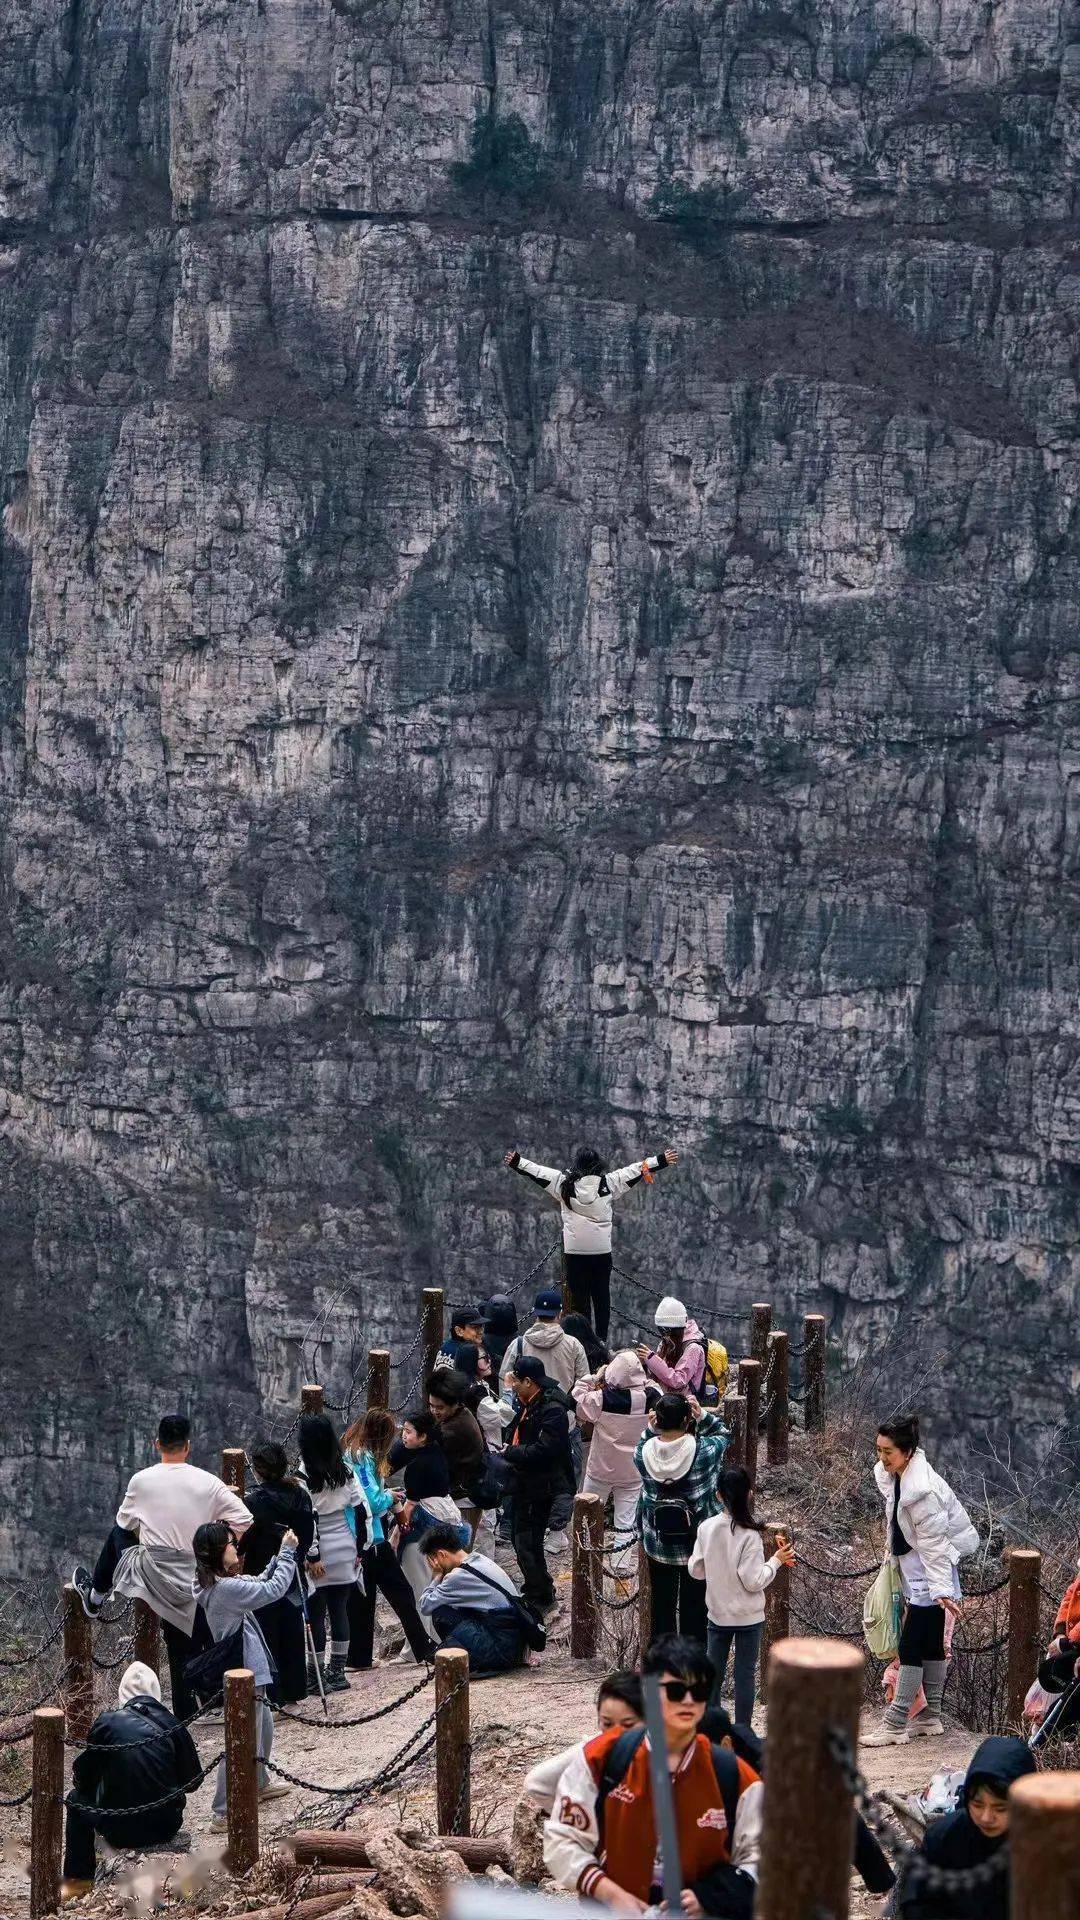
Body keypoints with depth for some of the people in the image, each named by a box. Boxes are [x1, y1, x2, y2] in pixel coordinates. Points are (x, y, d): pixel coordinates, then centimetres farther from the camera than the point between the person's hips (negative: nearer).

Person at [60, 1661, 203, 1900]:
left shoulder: (107, 1722, -8)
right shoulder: (173, 1726, -3)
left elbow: (82, 1779, 1)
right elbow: (193, 1781, 5)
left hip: (119, 1830, -2)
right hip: (166, 1827, 2)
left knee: (77, 1799, 26)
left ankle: (77, 1881, 27)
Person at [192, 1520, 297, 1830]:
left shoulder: (218, 1582, 5)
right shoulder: (226, 1588, -25)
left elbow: (259, 1585, 15)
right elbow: (273, 1591, -25)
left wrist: (279, 1557, 4)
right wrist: (288, 1552, -14)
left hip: (248, 1670, 10)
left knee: (263, 1727, 28)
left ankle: (259, 1784, 46)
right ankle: (223, 1814, -2)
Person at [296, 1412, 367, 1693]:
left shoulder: (304, 1476, -13)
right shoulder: (345, 1472, 2)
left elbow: (309, 1518, -17)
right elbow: (361, 1510, 4)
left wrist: (312, 1556, -13)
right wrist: (360, 1548, 11)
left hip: (320, 1552, -5)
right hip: (345, 1549, 5)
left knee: (316, 1612, 2)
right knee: (340, 1609, 10)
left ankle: (316, 1675, 4)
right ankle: (337, 1672, 16)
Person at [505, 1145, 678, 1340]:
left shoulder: (564, 1183, -3)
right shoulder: (608, 1182, -1)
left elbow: (537, 1171, 8)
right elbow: (636, 1170, 7)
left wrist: (516, 1161, 20)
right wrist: (662, 1160, 16)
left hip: (574, 1251, 0)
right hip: (602, 1251, 0)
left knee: (579, 1297, 5)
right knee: (602, 1297, 8)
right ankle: (602, 1341, 8)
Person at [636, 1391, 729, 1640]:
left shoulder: (644, 1453, -16)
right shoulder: (704, 1451, -22)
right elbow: (723, 1434, -1)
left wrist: (651, 1429, -8)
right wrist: (702, 1415, -11)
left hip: (658, 1545, 2)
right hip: (698, 1545, -2)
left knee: (662, 1604, 17)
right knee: (694, 1606, 12)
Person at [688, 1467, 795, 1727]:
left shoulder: (706, 1528, -7)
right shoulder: (749, 1535, -20)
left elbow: (696, 1570, 0)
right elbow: (753, 1581, -19)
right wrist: (776, 1560, -7)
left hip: (717, 1613, 4)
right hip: (748, 1617, -4)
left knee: (714, 1670, 15)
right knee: (745, 1674, 6)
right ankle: (743, 1732, 11)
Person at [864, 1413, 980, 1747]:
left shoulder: (922, 1490, -26)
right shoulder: (893, 1475, 2)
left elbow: (933, 1542, -25)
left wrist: (941, 1589, -26)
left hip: (930, 1577, -10)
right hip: (915, 1575, 10)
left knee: (910, 1647, -7)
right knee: (931, 1645, 16)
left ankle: (895, 1724, -4)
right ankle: (930, 1717, 24)